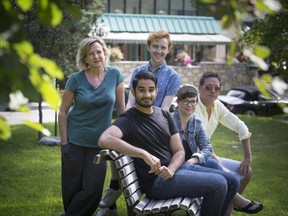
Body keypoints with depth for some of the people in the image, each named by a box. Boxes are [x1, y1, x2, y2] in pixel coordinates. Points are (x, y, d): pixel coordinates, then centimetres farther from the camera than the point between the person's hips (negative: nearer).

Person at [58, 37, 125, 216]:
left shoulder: (115, 74, -4)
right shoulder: (76, 79, -7)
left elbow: (121, 107, 2)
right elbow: (63, 111, -1)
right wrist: (64, 141, -5)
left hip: (100, 142, 1)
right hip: (75, 141, -1)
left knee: (93, 187, -1)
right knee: (72, 186, 5)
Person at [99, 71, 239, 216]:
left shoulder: (165, 115, 11)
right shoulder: (128, 119, -10)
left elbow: (179, 152, 8)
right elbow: (104, 140, -31)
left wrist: (171, 169, -16)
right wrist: (144, 154, -34)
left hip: (175, 167, 8)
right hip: (156, 181, -8)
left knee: (232, 181, 4)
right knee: (218, 184, -19)